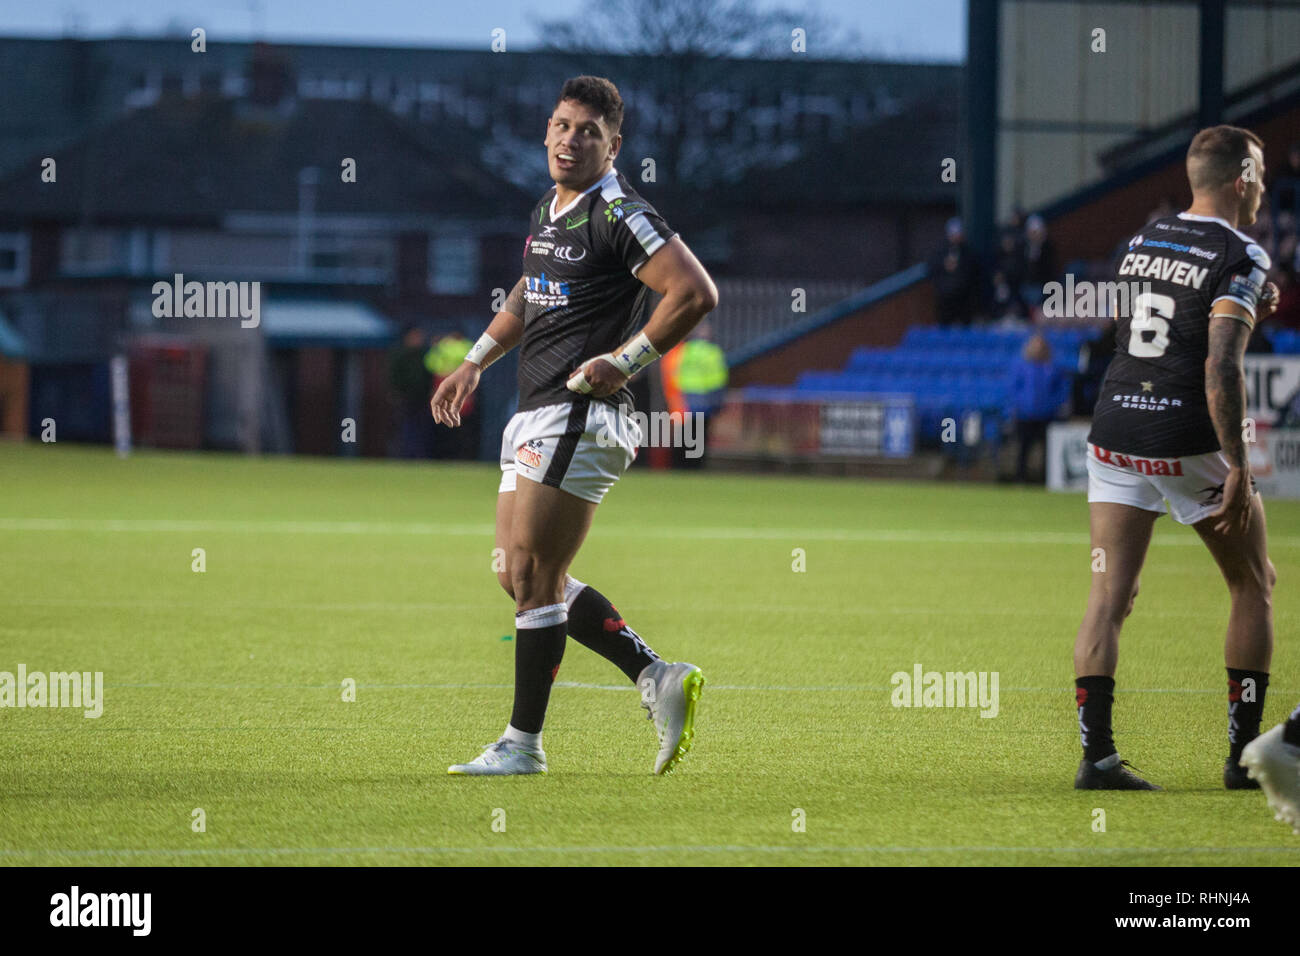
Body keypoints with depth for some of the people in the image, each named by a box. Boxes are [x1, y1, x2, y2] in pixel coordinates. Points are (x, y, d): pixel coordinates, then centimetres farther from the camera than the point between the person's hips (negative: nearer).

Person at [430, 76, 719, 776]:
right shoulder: (547, 212, 16)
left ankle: (523, 744, 2)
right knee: (527, 579, 10)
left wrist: (620, 362, -18)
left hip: (578, 417, -10)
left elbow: (696, 293, -19)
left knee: (532, 577, -6)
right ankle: (657, 679, 14)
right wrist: (474, 363, 32)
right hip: (534, 418, 10)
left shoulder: (618, 215, -12)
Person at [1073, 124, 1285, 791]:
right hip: (1188, 445, -5)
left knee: (1108, 597, 1)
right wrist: (1238, 470, -19)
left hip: (1114, 431, 5)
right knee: (1253, 586, 12)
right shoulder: (1239, 256, -9)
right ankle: (1245, 753, 10)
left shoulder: (1144, 240, 13)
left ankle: (1095, 753, -11)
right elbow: (1221, 369, -19)